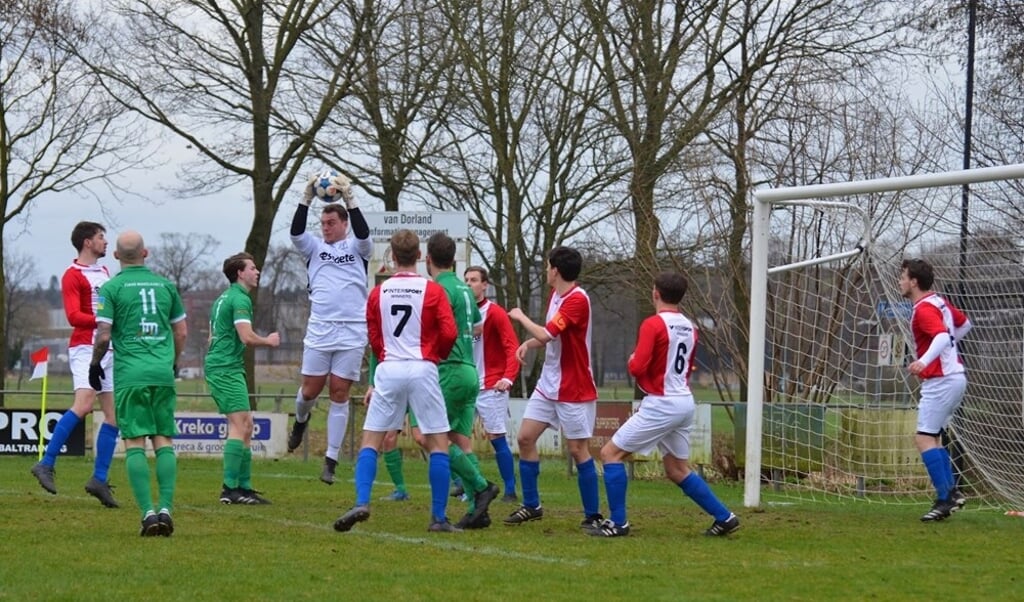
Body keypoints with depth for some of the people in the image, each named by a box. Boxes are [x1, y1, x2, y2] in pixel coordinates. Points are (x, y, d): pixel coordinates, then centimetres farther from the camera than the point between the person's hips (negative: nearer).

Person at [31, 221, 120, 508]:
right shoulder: (73, 276, -6)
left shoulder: (104, 272, 19)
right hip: (85, 348, -8)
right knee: (84, 404, -24)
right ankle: (46, 465, -21)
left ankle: (99, 479, 5)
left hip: (107, 349, 8)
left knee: (114, 415, 2)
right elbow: (73, 316, -17)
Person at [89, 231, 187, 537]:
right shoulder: (165, 285, 10)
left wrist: (95, 365, 11)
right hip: (163, 374, 3)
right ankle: (166, 509, -4)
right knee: (164, 441, 7)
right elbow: (181, 331, 15)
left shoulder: (111, 288, -1)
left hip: (130, 375, -3)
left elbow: (103, 335, -6)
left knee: (135, 443, -2)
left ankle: (148, 512, -11)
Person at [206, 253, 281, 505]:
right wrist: (269, 341, -4)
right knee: (239, 426, -13)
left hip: (219, 367, 10)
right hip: (227, 368, -10)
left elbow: (212, 336, 26)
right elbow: (247, 337, -21)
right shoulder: (240, 299, -12)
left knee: (246, 426, 11)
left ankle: (244, 486, 12)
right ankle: (230, 489, -16)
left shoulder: (225, 297, 20)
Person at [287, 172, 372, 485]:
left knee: (339, 393, -2)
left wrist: (349, 199, -23)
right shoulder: (315, 248, 12)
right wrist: (306, 199, -17)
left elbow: (363, 233, -14)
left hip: (352, 330, -2)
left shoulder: (357, 248, 7)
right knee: (310, 390, 4)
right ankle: (301, 419, 40)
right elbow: (296, 233, -6)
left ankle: (331, 460, 0)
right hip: (319, 329, 2)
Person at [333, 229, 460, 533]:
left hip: (388, 370, 2)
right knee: (438, 443, 6)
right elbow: (449, 333, -7)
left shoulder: (379, 292, 6)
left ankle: (362, 502, -13)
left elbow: (373, 338, 8)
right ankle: (439, 517, 2)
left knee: (370, 441, 7)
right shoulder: (432, 290, -2)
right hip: (422, 370, -2)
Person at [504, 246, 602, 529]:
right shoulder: (555, 296, 7)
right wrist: (527, 344, 1)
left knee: (578, 450, -5)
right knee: (525, 438, 5)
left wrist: (521, 317, -9)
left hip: (574, 389, -9)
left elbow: (546, 335, -26)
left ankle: (593, 515, 4)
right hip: (548, 385, 9)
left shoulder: (577, 300, -21)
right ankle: (531, 506, 15)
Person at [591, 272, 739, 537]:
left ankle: (617, 522, -3)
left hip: (661, 404, -8)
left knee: (611, 453, 0)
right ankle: (724, 517, 16)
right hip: (685, 403, 8)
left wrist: (632, 360, 3)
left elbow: (637, 368, -18)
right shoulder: (689, 327, 10)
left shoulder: (653, 324, -13)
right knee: (678, 470, 19)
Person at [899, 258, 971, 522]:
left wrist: (925, 361, -49)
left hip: (941, 381, -10)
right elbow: (965, 324, 28)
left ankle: (944, 498, -15)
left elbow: (943, 336, -34)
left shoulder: (924, 309, -16)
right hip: (954, 377, 10)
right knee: (933, 437, 16)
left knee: (924, 438, -11)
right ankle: (951, 492, 13)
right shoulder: (939, 302, 13)